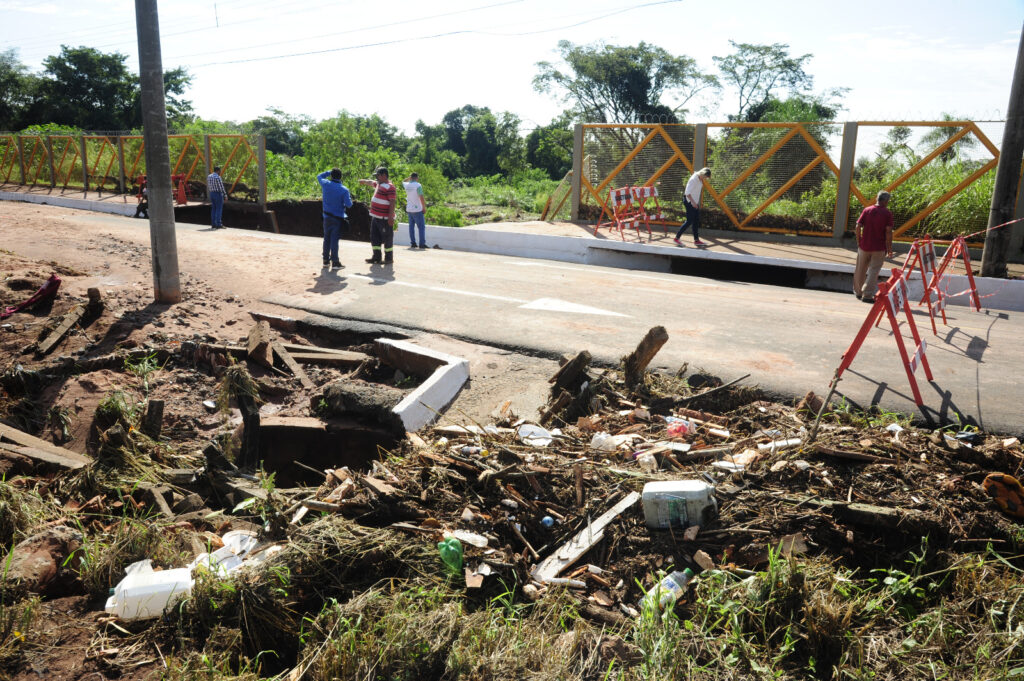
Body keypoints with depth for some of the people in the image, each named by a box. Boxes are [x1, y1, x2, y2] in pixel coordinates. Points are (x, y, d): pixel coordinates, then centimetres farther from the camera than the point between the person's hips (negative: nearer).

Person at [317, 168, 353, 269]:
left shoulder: (326, 184, -3)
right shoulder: (344, 190, -12)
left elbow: (319, 176, 18)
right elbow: (349, 205, -12)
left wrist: (329, 172, 20)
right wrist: (349, 198, 7)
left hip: (327, 217, 3)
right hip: (338, 218, -3)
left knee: (327, 239, 14)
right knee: (334, 239, -3)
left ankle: (326, 260, 20)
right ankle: (335, 262, -1)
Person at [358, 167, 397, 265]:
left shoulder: (389, 187, -14)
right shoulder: (378, 184, 15)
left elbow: (392, 203, -20)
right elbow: (371, 182, 38)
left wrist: (391, 217, -25)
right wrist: (363, 181, 57)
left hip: (384, 219, -10)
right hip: (375, 217, 10)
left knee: (387, 238, -2)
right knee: (374, 237, 11)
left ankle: (389, 258, 5)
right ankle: (376, 257, 16)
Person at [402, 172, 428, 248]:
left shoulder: (407, 185, 6)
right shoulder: (418, 185, -12)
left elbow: (403, 181, 32)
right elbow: (421, 198, -17)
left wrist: (410, 177, 22)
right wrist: (424, 208, -8)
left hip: (409, 209, 6)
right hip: (417, 209, -6)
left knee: (411, 226, 9)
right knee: (421, 226, -2)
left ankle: (412, 243, 6)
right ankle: (422, 243, -7)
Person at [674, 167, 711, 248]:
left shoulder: (700, 179, 8)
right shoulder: (694, 179, -19)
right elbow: (687, 192, -22)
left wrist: (697, 202, 14)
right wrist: (693, 202, -25)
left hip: (695, 202, 9)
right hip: (689, 202, -9)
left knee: (696, 221, 9)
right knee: (689, 221, -7)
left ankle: (696, 240, 15)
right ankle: (676, 238, 1)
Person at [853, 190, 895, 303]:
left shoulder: (866, 210, 1)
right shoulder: (887, 213, -7)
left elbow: (858, 226, -3)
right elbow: (888, 231, -11)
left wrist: (858, 242, 7)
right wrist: (889, 248, -4)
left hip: (864, 246, 3)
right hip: (879, 247, -3)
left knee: (861, 270, 16)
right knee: (873, 271, 1)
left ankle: (858, 292, 29)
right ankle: (867, 295, -4)